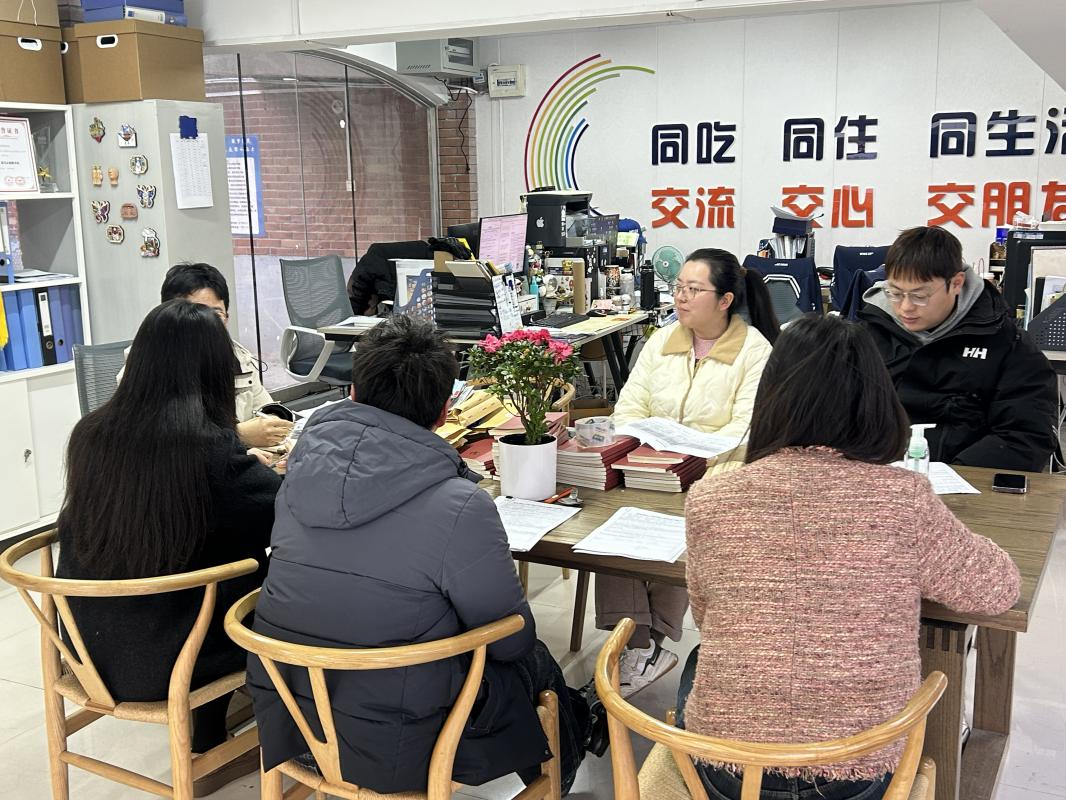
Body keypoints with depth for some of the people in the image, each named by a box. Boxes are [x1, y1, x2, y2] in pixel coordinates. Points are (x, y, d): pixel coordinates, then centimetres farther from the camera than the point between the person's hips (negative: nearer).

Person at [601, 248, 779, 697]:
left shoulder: (755, 350, -2)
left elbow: (747, 429, -11)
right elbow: (628, 409, 11)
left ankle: (651, 637, -9)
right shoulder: (661, 342, 15)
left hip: (717, 476, -4)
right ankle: (641, 646, -21)